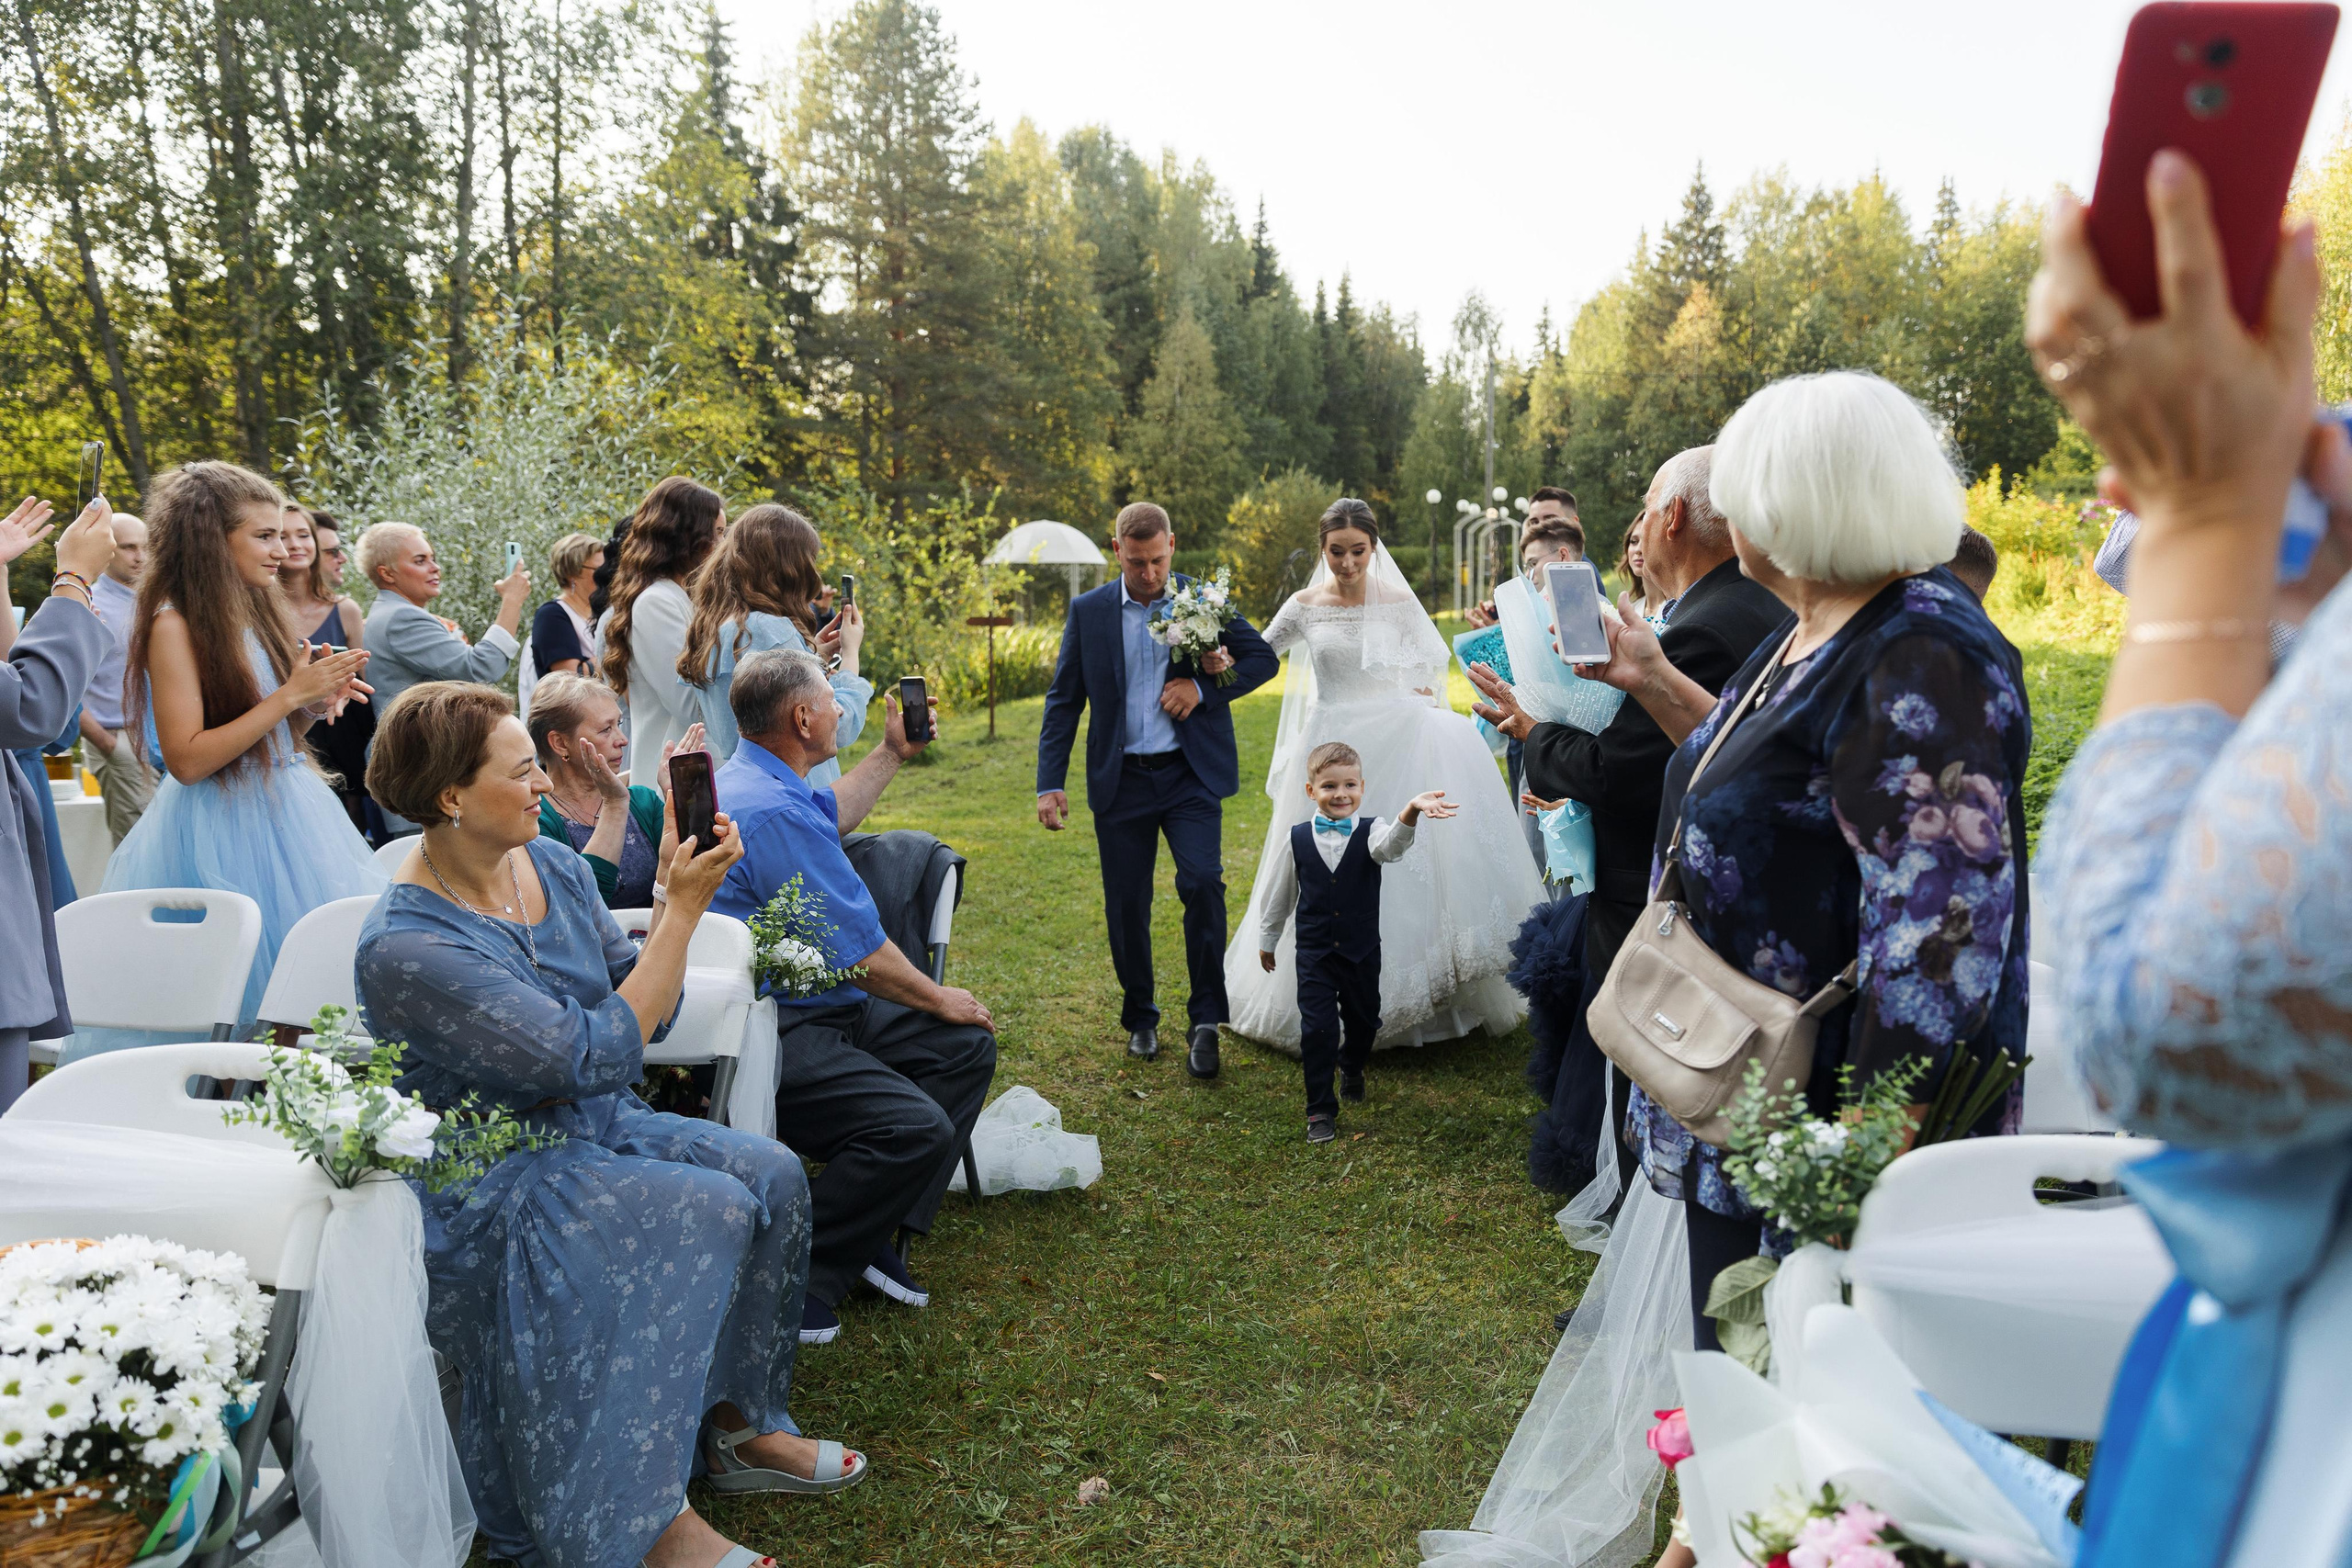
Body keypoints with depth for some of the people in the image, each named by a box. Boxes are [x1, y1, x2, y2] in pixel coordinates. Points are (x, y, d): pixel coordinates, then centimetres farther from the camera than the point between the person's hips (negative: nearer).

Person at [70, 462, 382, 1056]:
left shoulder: (254, 610, 11)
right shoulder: (174, 624, -12)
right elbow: (187, 759, -18)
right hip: (222, 828, -8)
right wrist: (290, 694, -18)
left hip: (286, 815, 8)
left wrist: (317, 700, -2)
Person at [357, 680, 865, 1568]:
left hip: (593, 1126, 7)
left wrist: (679, 891, -11)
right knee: (711, 1211, -24)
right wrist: (683, 909, -24)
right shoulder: (406, 948, -24)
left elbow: (638, 1006, 4)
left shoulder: (553, 866, -1)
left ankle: (738, 1422, 5)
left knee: (772, 1173, -11)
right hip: (490, 1184, -7)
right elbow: (599, 1054, -27)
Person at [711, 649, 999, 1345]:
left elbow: (832, 816, 36)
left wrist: (893, 751, 36)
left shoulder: (749, 778, 11)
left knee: (967, 1047, 8)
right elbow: (859, 952, -19)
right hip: (770, 1038, -12)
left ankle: (872, 1234, 10)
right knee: (917, 1128, -27)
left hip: (815, 1005, 12)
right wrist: (938, 999, -3)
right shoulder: (771, 811, -24)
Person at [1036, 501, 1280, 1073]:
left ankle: (1205, 1020, -2)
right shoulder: (1088, 611, 3)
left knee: (1202, 882, -16)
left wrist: (1204, 686, -13)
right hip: (1120, 782, 1)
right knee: (1126, 906, 6)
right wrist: (1050, 784, -3)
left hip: (1190, 775, -1)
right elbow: (1063, 700, 4)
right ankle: (1140, 1020, 26)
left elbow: (1263, 657, 4)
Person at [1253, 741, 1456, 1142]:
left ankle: (1352, 1068, 50)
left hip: (1363, 951, 1)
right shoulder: (1298, 839, -5)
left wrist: (1411, 811, -56)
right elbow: (1279, 894, 7)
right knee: (1317, 1028, -4)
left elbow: (1392, 844, -35)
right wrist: (1267, 939, 16)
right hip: (1314, 953, -1)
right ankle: (1320, 1109, 9)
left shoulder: (1370, 832, -9)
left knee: (1363, 1021, 18)